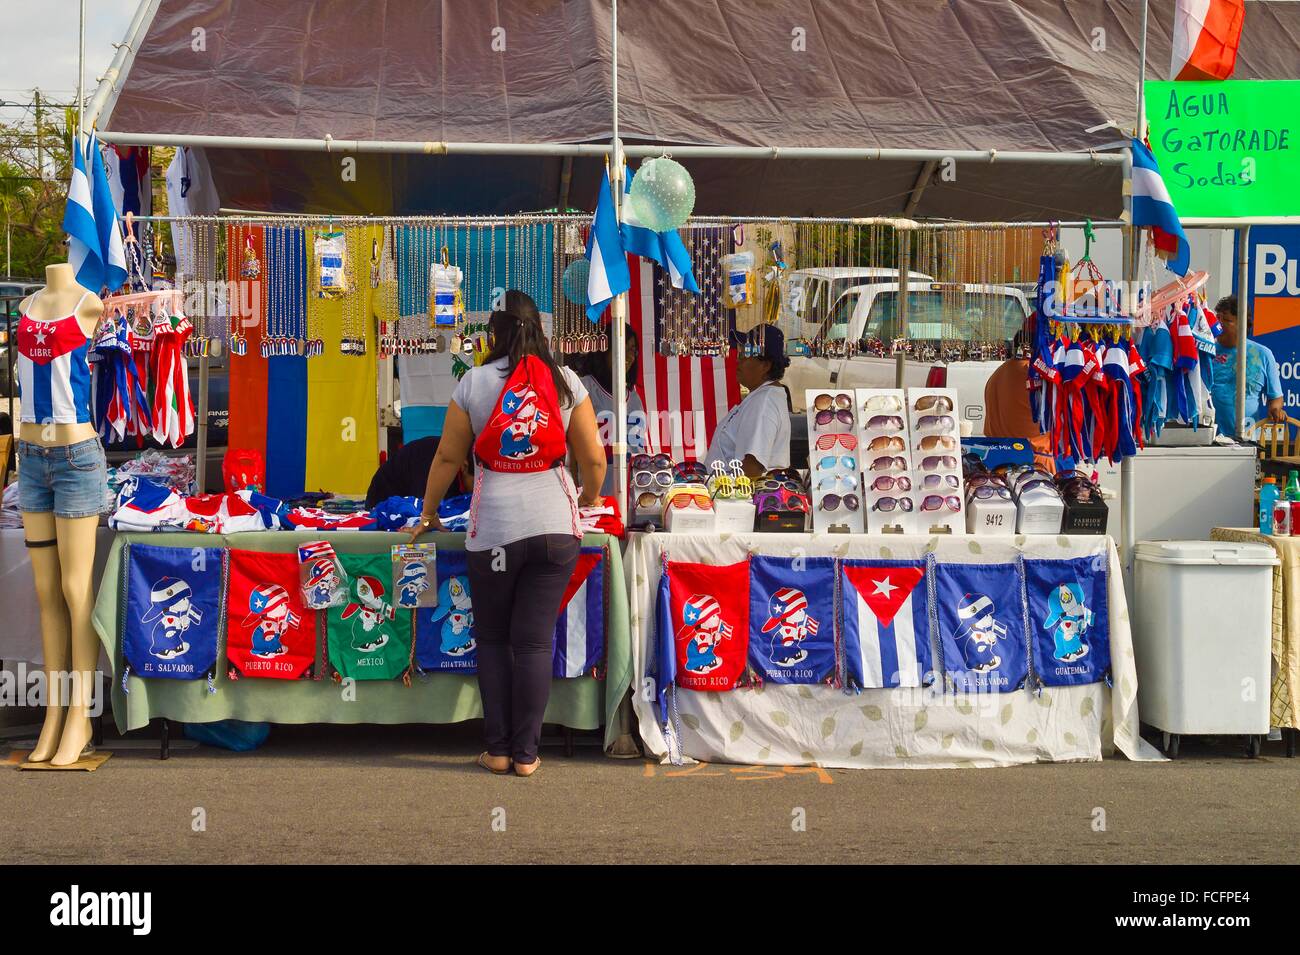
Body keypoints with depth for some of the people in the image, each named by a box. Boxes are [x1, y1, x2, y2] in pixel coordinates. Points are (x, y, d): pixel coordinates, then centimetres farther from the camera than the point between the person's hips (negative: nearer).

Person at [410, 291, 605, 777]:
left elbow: (448, 456, 6)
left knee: (493, 640, 12)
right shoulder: (566, 381, 4)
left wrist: (428, 513, 19)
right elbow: (593, 459, 5)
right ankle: (526, 753, 8)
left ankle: (499, 750, 14)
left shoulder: (474, 382, 1)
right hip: (555, 524, 1)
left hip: (494, 528, -1)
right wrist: (589, 500, 25)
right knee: (535, 641, 5)